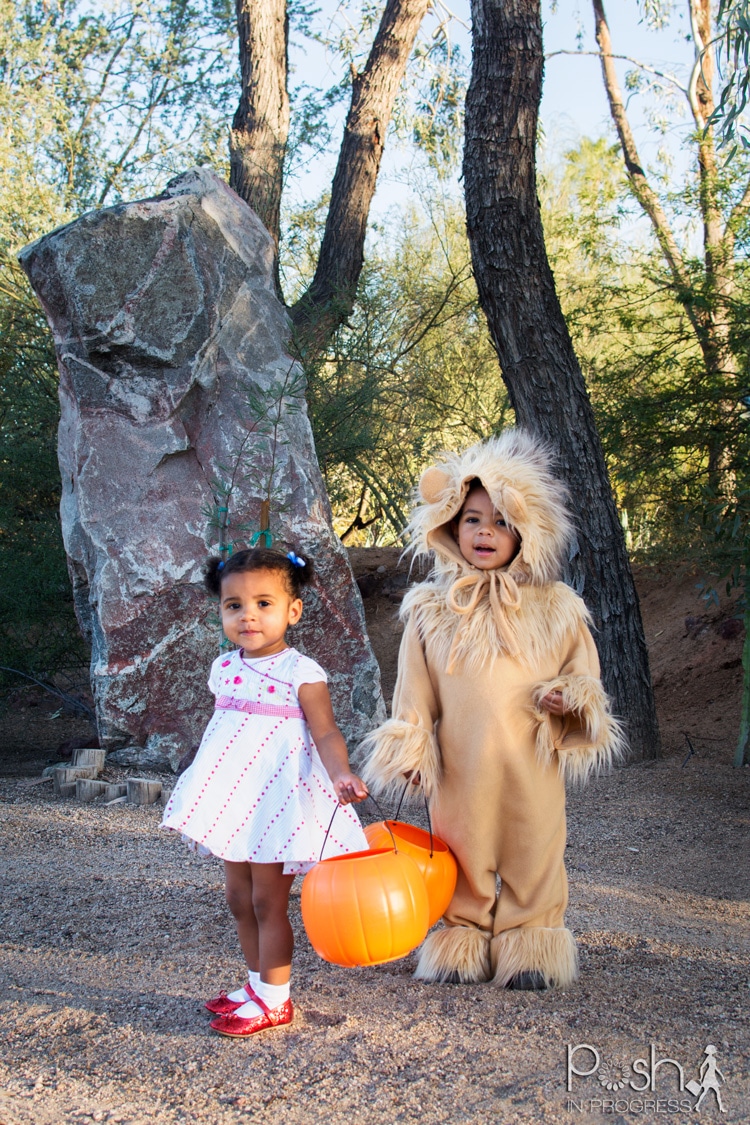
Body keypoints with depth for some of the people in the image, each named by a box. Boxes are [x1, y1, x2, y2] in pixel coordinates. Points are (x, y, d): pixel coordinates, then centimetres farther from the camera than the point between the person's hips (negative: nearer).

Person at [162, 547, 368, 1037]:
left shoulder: (302, 673, -13)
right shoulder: (225, 669, 6)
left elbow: (326, 733, -17)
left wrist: (341, 775, -36)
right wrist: (205, 791, 21)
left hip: (277, 800, -7)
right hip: (234, 799, 7)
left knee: (268, 901, 1)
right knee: (240, 897, 15)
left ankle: (275, 1000, 14)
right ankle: (258, 984, 31)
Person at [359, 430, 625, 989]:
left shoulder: (556, 607, 1)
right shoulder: (431, 610, 2)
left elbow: (583, 673, 10)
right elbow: (415, 691, 6)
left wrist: (572, 699, -11)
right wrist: (407, 752, 2)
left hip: (532, 765, 0)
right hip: (460, 767, 0)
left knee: (532, 855, 10)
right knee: (464, 854, 11)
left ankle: (531, 937, 28)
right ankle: (464, 933, 30)